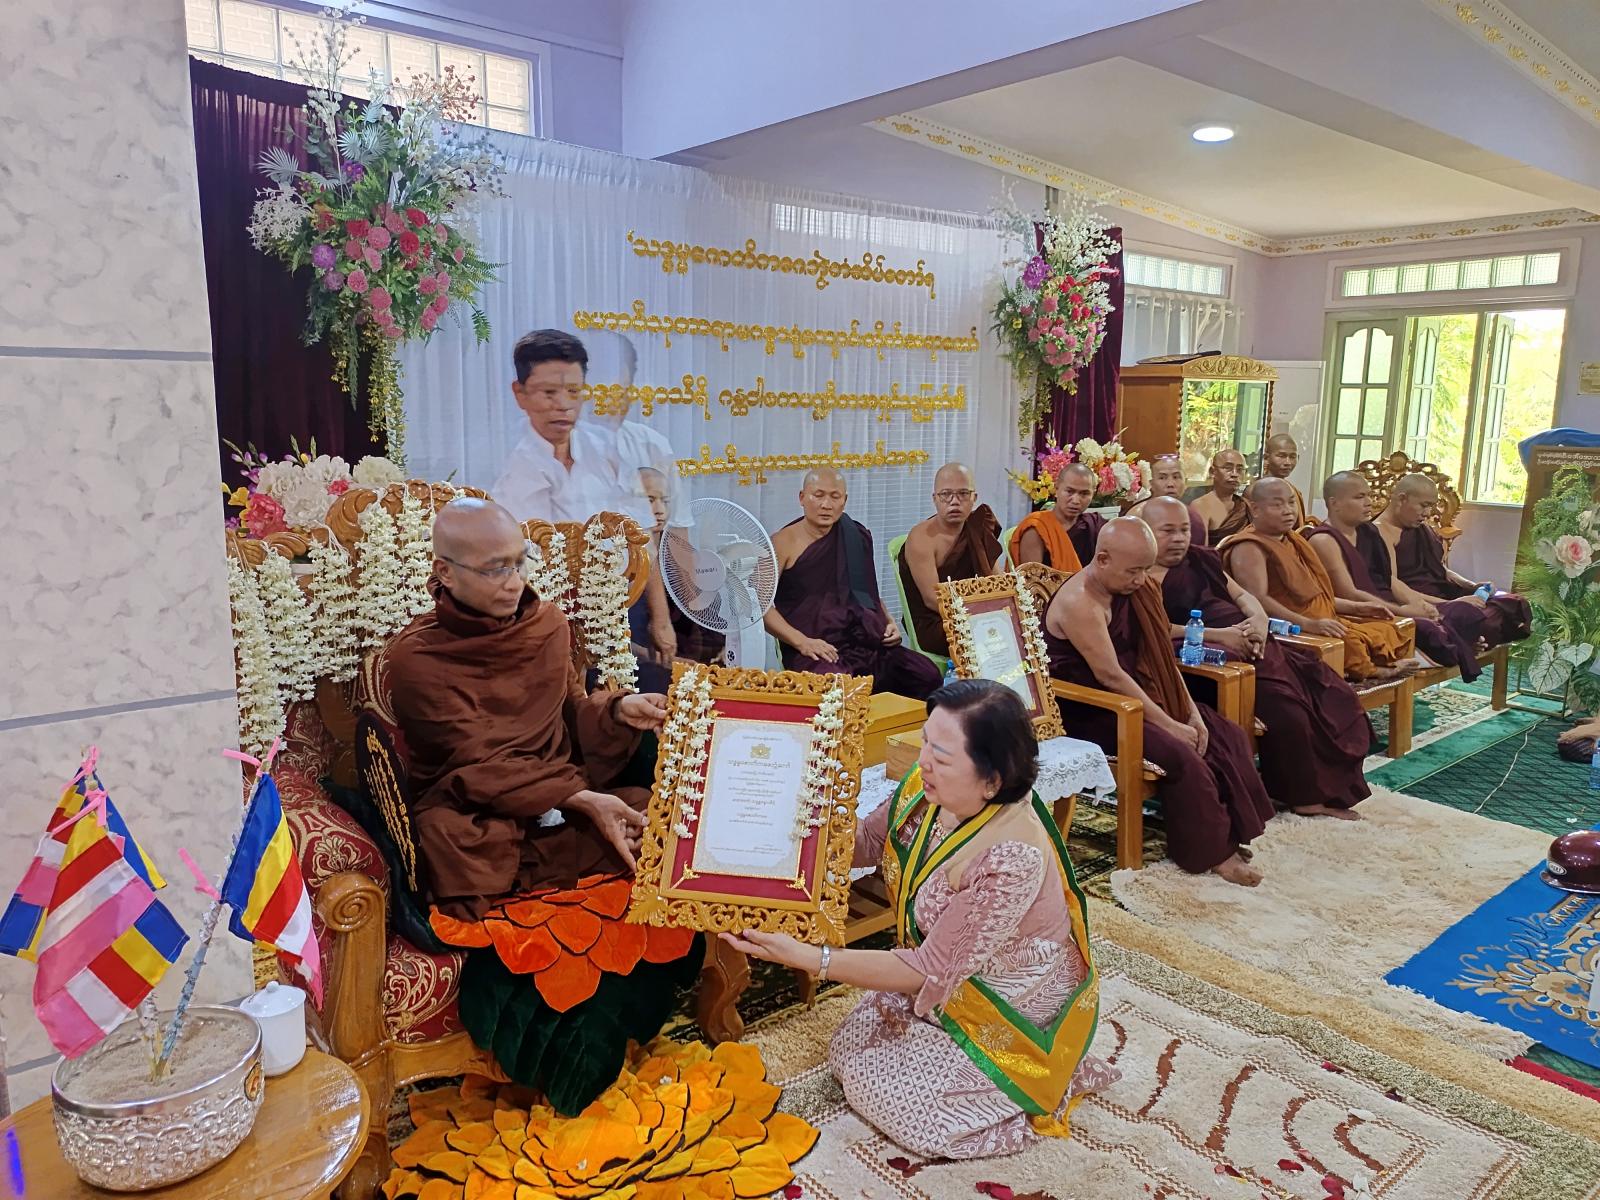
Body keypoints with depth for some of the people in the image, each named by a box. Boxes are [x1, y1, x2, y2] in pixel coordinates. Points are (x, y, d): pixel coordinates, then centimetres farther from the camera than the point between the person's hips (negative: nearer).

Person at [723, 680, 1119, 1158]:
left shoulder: (1013, 860, -39)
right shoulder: (926, 787, -18)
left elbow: (929, 971, -30)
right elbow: (864, 843, -4)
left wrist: (804, 957, -33)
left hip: (1014, 1012, -7)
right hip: (945, 982, 7)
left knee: (877, 1089, -5)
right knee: (848, 1052, 7)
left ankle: (1044, 1082, 10)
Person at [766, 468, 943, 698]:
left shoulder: (856, 537, 16)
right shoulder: (784, 543, 2)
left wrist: (889, 623, 13)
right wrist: (801, 641, -17)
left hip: (868, 643, 5)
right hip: (817, 651, -5)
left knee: (927, 675, -16)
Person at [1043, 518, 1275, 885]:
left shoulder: (1133, 589, 5)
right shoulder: (1078, 603, -23)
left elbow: (1161, 657, 6)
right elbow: (1110, 675, -25)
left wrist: (1192, 712, -3)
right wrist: (1170, 725, -21)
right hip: (1089, 714, -9)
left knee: (1228, 736, 1)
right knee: (1182, 755, -24)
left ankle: (1232, 830, 12)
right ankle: (1212, 853, -5)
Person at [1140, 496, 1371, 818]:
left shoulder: (1200, 559, 21)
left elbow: (1240, 594, 22)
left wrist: (1259, 617, -2)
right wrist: (1217, 635, -20)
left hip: (1251, 644, 8)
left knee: (1330, 693, -6)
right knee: (1284, 705, -25)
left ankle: (1332, 787, 2)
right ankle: (1304, 795, -6)